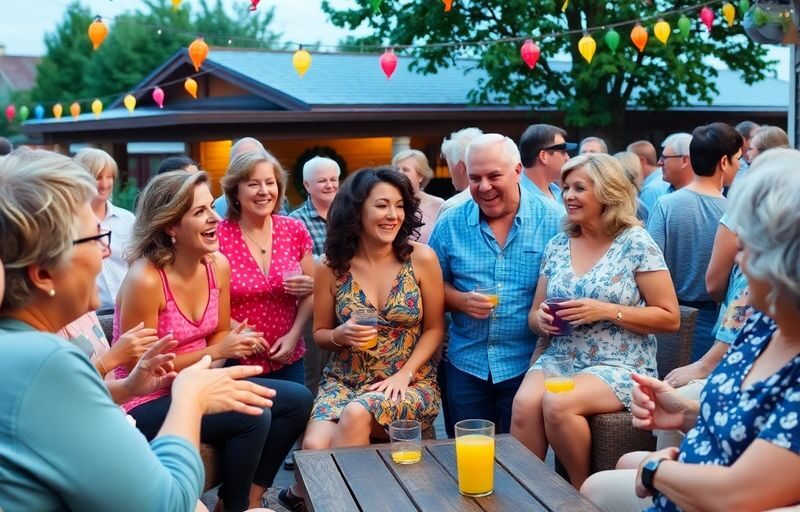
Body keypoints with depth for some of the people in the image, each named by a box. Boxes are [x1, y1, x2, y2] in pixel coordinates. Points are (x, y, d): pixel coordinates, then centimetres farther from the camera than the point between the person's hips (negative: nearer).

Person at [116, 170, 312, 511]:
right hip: (147, 402, -8)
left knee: (297, 400, -3)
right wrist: (216, 352, -22)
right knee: (254, 416, -26)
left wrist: (238, 342, -14)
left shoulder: (218, 265, -3)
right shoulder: (145, 279, -24)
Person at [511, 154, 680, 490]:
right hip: (558, 358, 4)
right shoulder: (557, 246, 10)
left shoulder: (636, 244, -5)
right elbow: (535, 314, 17)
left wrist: (606, 311, -17)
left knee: (557, 404, -31)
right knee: (524, 403, -28)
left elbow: (670, 317, -6)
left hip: (619, 365, -4)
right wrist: (540, 318, -8)